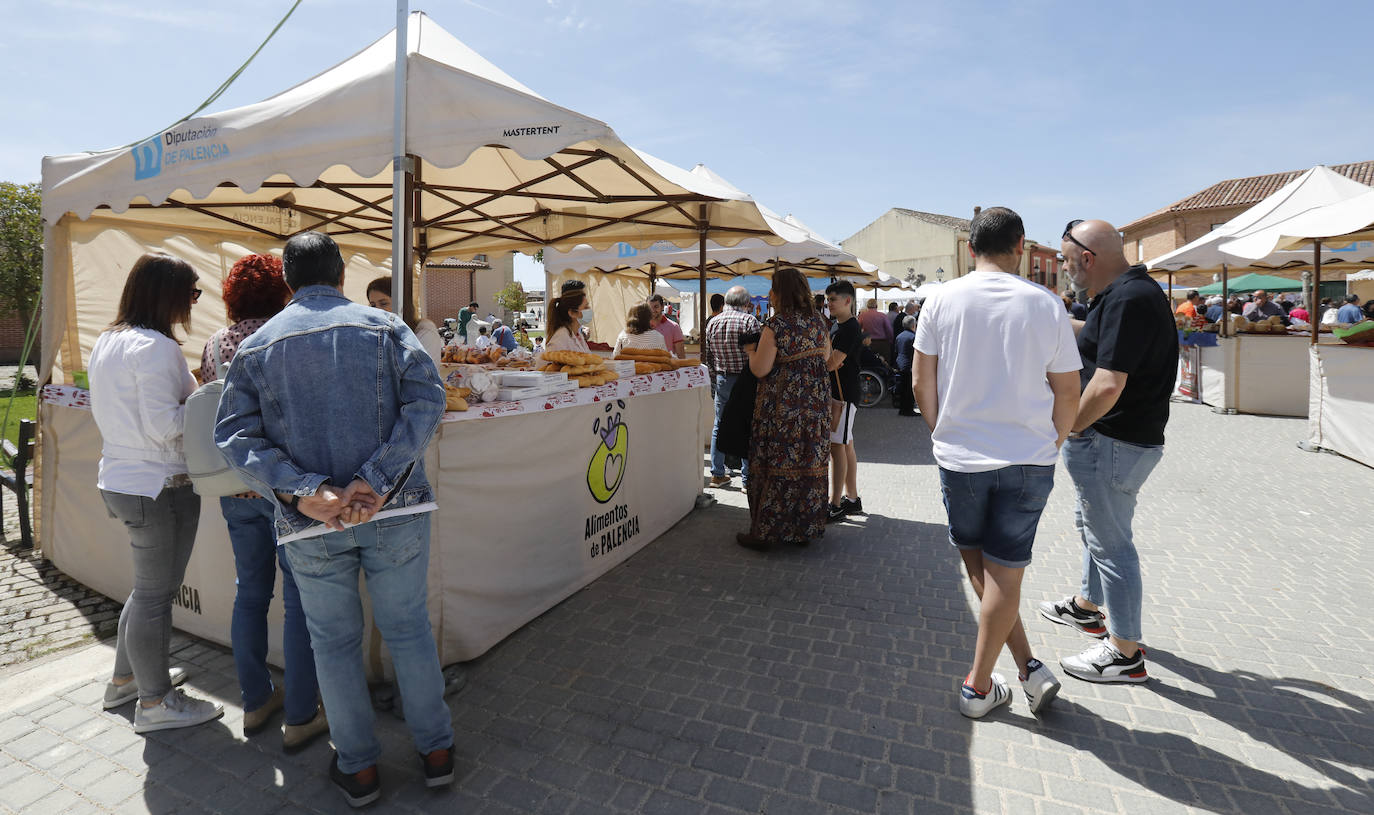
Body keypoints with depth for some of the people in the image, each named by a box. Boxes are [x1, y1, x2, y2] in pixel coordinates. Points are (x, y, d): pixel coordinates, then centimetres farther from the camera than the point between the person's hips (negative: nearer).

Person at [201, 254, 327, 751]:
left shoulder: (215, 343, 5)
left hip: (234, 488, 6)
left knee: (250, 592, 18)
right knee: (300, 597, 4)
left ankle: (255, 701, 33)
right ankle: (300, 718, 15)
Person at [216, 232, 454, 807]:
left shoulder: (255, 346, 6)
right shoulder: (383, 326, 0)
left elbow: (236, 437, -4)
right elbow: (426, 399, -14)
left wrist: (304, 491, -15)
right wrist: (377, 480, -18)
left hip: (311, 524, 1)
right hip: (394, 512, -1)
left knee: (334, 642, 17)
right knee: (409, 629, 15)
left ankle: (358, 768, 32)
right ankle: (436, 750, 29)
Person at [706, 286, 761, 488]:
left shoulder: (712, 323, 5)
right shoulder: (749, 320, -10)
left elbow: (709, 356, 9)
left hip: (722, 379, 5)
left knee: (719, 427, 14)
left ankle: (717, 474, 19)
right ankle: (748, 478, 8)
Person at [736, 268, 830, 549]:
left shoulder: (775, 325, -14)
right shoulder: (817, 321, 6)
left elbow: (760, 369, -16)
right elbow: (825, 355, 19)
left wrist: (751, 350, 3)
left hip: (781, 407, -6)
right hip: (814, 407, 6)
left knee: (774, 464, 2)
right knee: (809, 463, 12)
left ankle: (764, 533, 10)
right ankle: (806, 530, 23)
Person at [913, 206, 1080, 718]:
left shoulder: (942, 300, -3)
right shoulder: (1046, 305, -3)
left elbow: (922, 384, 0)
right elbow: (1068, 393, 2)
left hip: (960, 458, 0)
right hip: (1028, 460, 0)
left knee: (978, 565, 19)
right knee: (1005, 570, 8)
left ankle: (1028, 666, 21)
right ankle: (978, 687, 16)